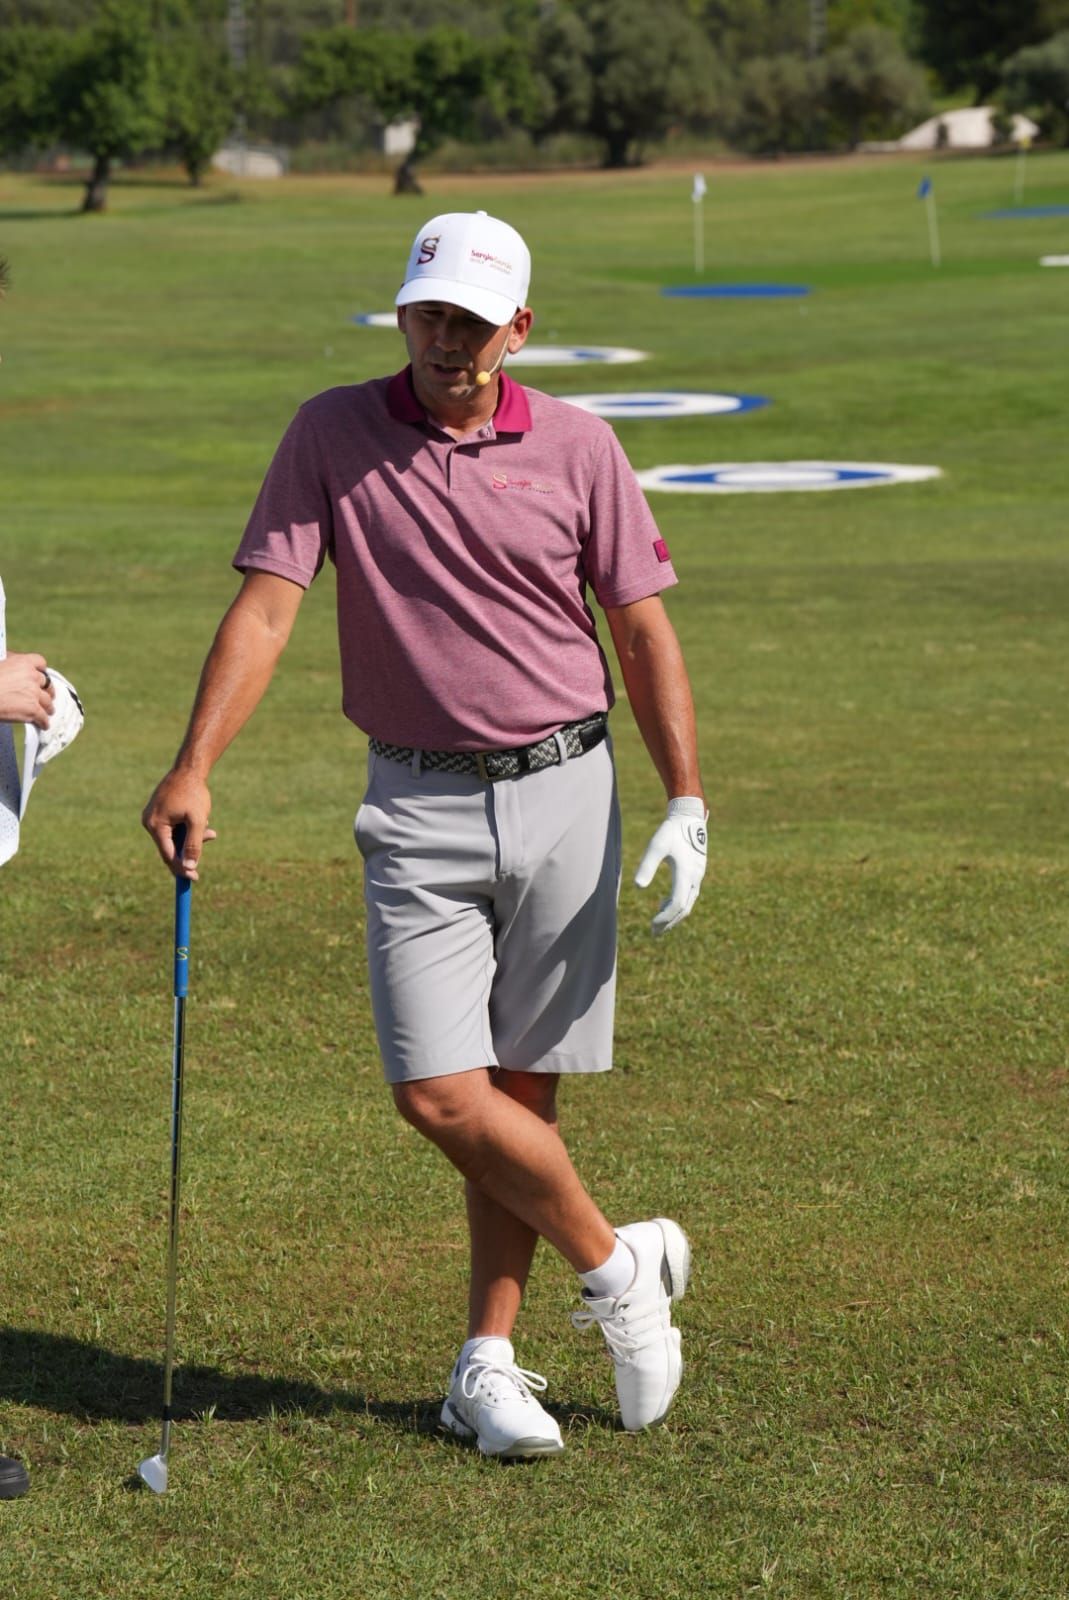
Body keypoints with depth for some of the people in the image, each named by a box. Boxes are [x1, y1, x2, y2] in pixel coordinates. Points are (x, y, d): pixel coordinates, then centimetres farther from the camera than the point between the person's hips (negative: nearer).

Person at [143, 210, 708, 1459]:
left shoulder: (577, 448, 1)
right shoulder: (330, 436, 0)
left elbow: (643, 631, 4)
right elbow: (264, 609, -5)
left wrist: (687, 805, -4)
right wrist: (194, 769, -16)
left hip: (563, 794, 0)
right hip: (420, 808, 0)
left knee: (521, 1092, 4)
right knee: (439, 1095, -11)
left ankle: (488, 1364, 16)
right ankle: (616, 1265, 11)